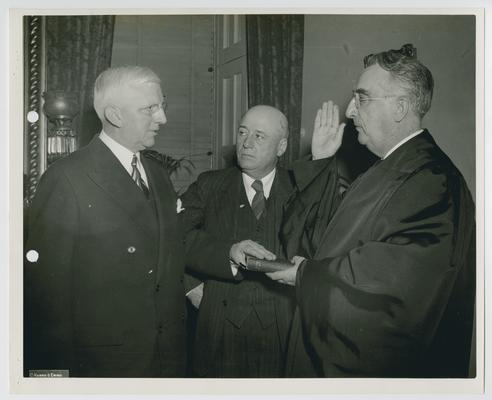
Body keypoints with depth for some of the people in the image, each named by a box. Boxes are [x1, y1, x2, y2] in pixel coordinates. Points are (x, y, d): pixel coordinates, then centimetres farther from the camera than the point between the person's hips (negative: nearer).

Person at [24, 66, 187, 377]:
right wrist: (59, 368, -11)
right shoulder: (66, 179, -13)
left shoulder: (159, 174, 10)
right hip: (102, 361, -6)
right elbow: (45, 285, -13)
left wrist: (190, 285, 3)